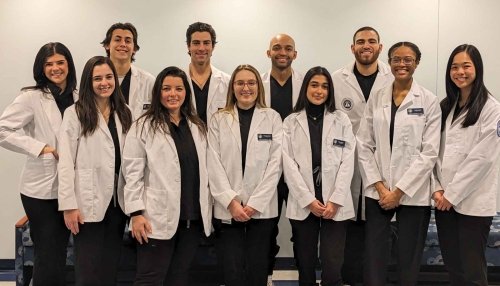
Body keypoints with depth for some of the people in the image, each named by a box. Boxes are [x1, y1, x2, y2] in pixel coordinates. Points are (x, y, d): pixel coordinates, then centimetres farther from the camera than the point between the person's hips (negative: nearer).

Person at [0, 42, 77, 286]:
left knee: (60, 254, 15)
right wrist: (41, 147, -19)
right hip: (42, 188, -5)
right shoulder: (32, 97, -8)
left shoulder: (77, 98, 8)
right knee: (48, 257, 0)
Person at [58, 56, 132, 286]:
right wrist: (69, 205, -14)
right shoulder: (74, 113, -3)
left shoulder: (124, 114, 12)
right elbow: (66, 162, -8)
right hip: (88, 204, -4)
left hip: (118, 202, 5)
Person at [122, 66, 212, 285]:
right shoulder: (143, 127, -3)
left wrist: (208, 210, 10)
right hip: (158, 218, -5)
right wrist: (137, 213, -13)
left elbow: (205, 171, 14)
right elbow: (133, 173, -7)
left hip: (193, 218, 5)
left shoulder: (198, 127, 12)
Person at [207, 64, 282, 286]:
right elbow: (214, 165, -1)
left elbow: (275, 163, -2)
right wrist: (231, 202, -11)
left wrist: (255, 203, -9)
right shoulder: (218, 120, 6)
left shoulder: (272, 118, 4)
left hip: (262, 207, 0)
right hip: (228, 208, 0)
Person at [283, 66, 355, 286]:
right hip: (303, 204, 0)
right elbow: (289, 164, -1)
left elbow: (347, 162, 1)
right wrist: (309, 200, -10)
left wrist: (335, 201, -9)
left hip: (335, 204, 0)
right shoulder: (291, 122, 6)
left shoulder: (341, 120, 8)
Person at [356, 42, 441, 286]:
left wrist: (400, 190, -11)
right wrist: (379, 186, -7)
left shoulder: (429, 101, -2)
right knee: (373, 259, 4)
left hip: (413, 193, -2)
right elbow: (364, 145, 3)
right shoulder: (376, 99, 6)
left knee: (408, 259, 7)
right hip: (378, 191, 2)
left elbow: (429, 152, -7)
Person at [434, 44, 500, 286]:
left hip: (472, 201, -5)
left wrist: (452, 194, -13)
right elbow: (437, 151, 9)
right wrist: (438, 189, -4)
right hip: (444, 199, 6)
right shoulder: (446, 106, 12)